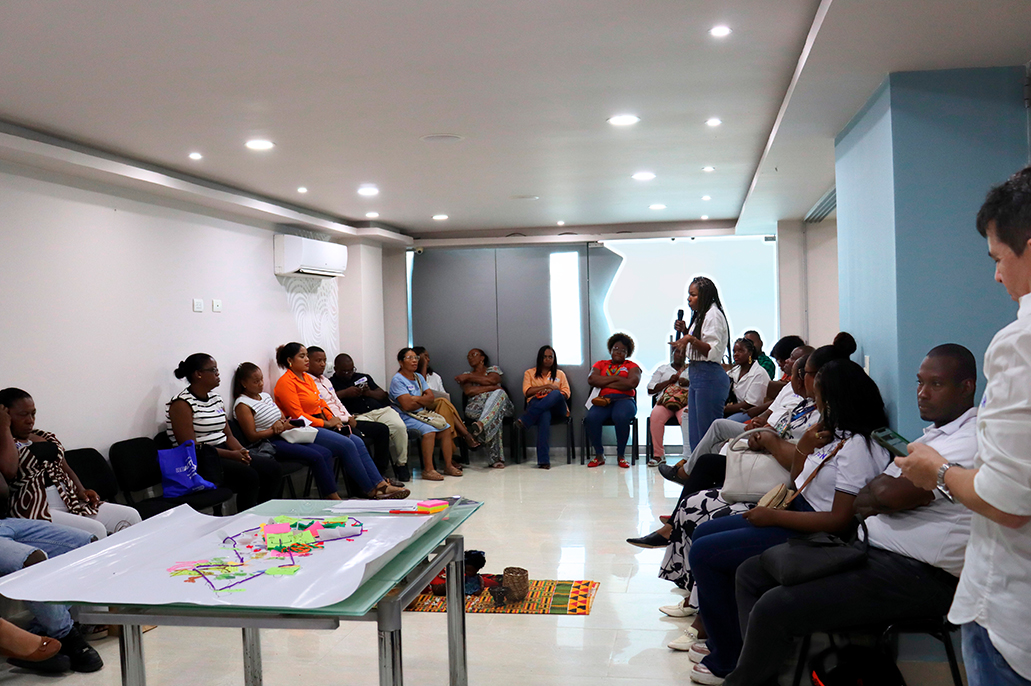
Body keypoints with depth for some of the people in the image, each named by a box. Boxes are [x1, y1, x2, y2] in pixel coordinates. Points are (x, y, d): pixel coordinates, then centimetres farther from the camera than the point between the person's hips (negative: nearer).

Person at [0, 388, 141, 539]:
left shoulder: (46, 437, 20)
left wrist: (81, 490, 7)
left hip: (71, 502, 8)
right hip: (36, 511, -8)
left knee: (131, 515, -6)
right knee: (95, 530, -30)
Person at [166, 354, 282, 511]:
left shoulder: (216, 398, 16)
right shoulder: (182, 404, -10)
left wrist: (241, 451, -7)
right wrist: (231, 455, -21)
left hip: (223, 454, 8)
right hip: (201, 462, -8)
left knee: (272, 467, -9)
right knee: (248, 476, -28)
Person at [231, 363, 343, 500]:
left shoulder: (265, 396, 17)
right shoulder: (242, 405, -8)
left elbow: (283, 417, 21)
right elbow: (252, 437, -13)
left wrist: (281, 422, -5)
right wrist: (281, 428, -16)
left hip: (282, 438, 9)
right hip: (268, 445, -8)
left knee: (326, 453, -10)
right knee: (316, 457, -23)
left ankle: (331, 495, -14)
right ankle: (333, 498, -17)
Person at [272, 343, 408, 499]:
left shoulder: (308, 378, 19)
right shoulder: (285, 382, -8)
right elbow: (297, 415, -13)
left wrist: (332, 418, 3)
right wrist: (325, 423, -10)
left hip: (320, 425, 9)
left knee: (358, 442, -11)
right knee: (346, 445, -23)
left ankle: (380, 484, -14)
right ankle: (370, 491, -16)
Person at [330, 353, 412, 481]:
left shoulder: (364, 377, 28)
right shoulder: (332, 383, 13)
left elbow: (382, 394, 25)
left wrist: (369, 393, 5)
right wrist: (345, 393, -9)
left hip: (381, 409, 5)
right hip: (358, 415, -4)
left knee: (400, 427, -26)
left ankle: (401, 464, -9)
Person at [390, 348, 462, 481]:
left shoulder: (419, 377, 15)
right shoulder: (397, 380, -9)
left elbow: (431, 398, 6)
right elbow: (407, 405, -19)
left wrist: (415, 399, -10)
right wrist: (423, 400, -3)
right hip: (405, 417, -8)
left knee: (445, 428, -7)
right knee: (428, 430, -30)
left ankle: (448, 465, -2)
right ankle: (428, 470, -27)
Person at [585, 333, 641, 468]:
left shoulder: (632, 366, 18)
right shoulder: (600, 364, 24)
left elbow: (633, 382, -4)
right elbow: (591, 380, 4)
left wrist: (605, 383, -1)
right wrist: (616, 378, 0)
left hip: (624, 400, -1)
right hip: (602, 401, 2)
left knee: (621, 416, -38)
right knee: (592, 417, -33)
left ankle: (621, 455, -20)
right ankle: (599, 455, -16)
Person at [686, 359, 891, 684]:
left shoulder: (857, 447, -21)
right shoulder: (837, 435, 10)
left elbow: (839, 520, -25)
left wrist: (774, 516, -19)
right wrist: (803, 449, -4)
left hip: (813, 534, -11)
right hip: (796, 513, 11)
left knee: (703, 553, -12)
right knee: (704, 533, 12)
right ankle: (720, 639, 20)